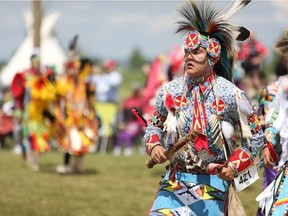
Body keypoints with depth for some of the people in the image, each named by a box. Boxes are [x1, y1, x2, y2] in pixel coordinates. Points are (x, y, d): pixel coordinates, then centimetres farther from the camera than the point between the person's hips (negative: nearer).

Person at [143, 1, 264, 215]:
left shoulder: (231, 94, -9)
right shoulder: (170, 91, -1)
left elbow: (255, 136, 0)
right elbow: (154, 125, 16)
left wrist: (235, 166, -12)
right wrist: (154, 146, -5)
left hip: (213, 184, -2)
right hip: (175, 182, 2)